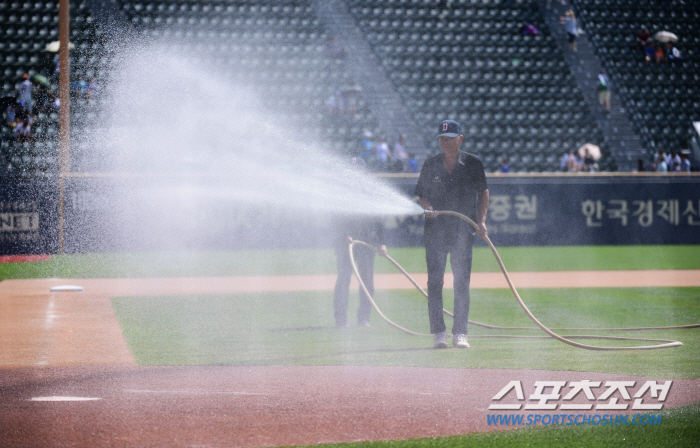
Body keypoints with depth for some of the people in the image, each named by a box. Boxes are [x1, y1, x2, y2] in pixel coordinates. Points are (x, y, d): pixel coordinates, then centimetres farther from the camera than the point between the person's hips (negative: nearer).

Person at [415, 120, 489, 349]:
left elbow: (483, 192, 9)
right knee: (435, 281, -2)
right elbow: (421, 195, 11)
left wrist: (481, 221, -2)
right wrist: (427, 207, -12)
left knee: (462, 282, -2)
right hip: (435, 229, 1)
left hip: (463, 230, -1)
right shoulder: (431, 164, 6)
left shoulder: (473, 164, 3)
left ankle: (460, 333, 0)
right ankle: (439, 333, 3)